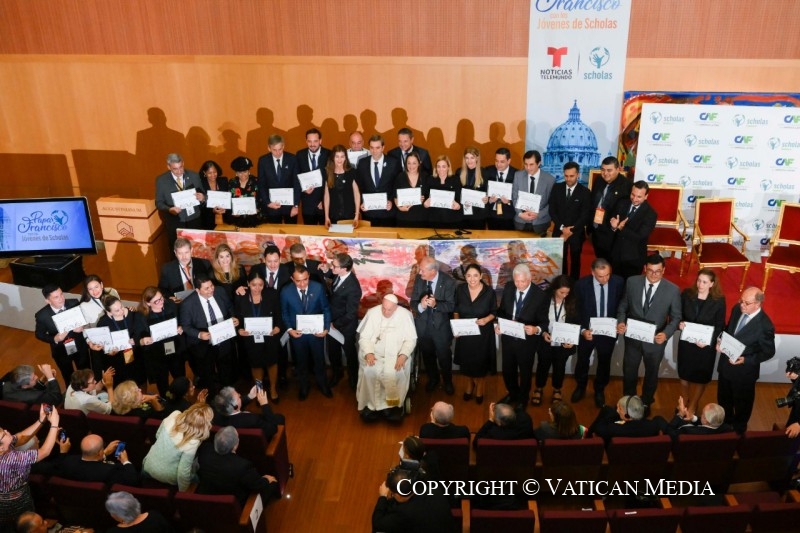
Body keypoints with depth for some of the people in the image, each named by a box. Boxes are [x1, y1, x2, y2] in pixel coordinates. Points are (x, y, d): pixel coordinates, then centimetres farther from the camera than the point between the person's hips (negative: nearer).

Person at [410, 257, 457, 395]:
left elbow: (451, 306, -18)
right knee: (427, 355, 20)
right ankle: (433, 379, 45)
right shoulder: (419, 279, -10)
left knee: (444, 356, 12)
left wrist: (436, 304, -36)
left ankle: (448, 381, 38)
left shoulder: (448, 282, -18)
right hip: (423, 325, 3)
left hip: (441, 326, -3)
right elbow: (413, 303, -7)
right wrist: (420, 305, -30)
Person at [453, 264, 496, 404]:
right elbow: (456, 309, 4)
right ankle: (472, 383, 47)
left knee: (480, 362, 13)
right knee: (467, 362, 17)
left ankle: (480, 386, 42)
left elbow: (494, 312, -5)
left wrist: (486, 319, -24)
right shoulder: (460, 289, -10)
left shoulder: (489, 291, -17)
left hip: (482, 333, -2)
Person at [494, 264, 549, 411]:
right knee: (507, 370, 22)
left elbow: (544, 322, -16)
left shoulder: (540, 295, -21)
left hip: (527, 340, -3)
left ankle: (522, 399, 46)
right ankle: (512, 393, 51)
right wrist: (498, 324, -13)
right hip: (508, 337, 4)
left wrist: (536, 329, -37)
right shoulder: (508, 288, -9)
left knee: (525, 372, 20)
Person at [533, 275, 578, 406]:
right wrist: (543, 333, -19)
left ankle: (557, 390, 41)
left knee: (559, 367, 18)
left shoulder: (572, 302, -10)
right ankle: (539, 389, 38)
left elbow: (576, 323, -4)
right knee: (543, 365, 16)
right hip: (546, 341, -1)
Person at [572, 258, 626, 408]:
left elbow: (622, 306, -2)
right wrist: (583, 330, -22)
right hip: (587, 331, 0)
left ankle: (599, 390, 43)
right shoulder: (582, 284, -20)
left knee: (604, 362, 19)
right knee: (582, 361, 19)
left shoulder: (618, 282, -17)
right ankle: (580, 387, 46)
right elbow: (577, 310, -12)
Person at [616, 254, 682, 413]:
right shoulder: (632, 282, -12)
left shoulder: (673, 290, -17)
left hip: (655, 340, -1)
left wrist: (666, 333, -24)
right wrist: (621, 321, -19)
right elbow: (623, 306, -1)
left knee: (651, 373, 22)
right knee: (629, 372, 19)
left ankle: (646, 402, 49)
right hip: (633, 337, 1)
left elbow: (676, 317, -8)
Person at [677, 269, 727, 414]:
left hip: (706, 345, -1)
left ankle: (693, 406, 37)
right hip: (686, 341, 2)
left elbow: (720, 325, -9)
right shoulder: (686, 294, -11)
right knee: (684, 374, 18)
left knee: (701, 376, 16)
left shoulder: (719, 300, -15)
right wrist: (679, 324, -22)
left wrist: (709, 341, -21)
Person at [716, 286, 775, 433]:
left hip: (744, 370, -6)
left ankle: (738, 429, 47)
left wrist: (746, 360, -25)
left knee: (742, 402, 21)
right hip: (725, 364, 6)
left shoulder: (765, 326, -28)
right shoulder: (737, 309, -11)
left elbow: (768, 352, -16)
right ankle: (725, 423, 53)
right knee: (723, 399, 27)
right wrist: (720, 341, -10)